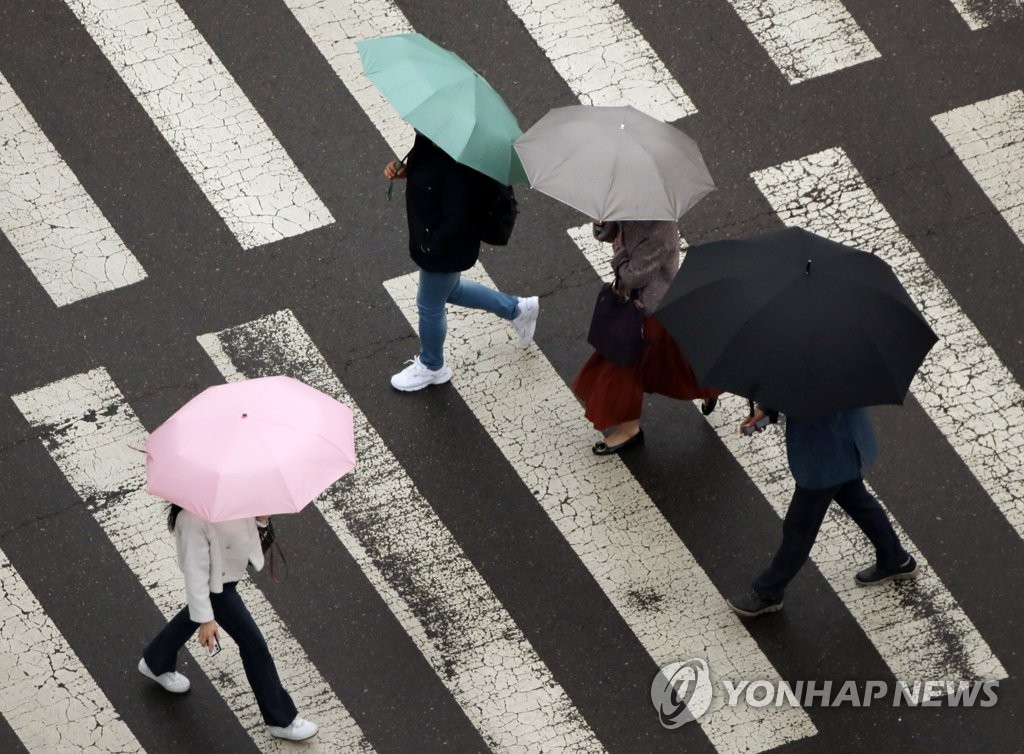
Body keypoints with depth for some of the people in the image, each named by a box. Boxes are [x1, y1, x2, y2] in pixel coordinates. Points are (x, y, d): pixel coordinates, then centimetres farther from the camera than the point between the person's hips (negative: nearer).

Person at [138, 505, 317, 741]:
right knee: (253, 643, 1)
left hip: (237, 561, 8)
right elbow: (195, 570, -31)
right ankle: (281, 720, 19)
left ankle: (156, 663, 59)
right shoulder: (194, 518, -39)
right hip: (216, 582, -8)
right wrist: (205, 619, -25)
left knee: (195, 612, 32)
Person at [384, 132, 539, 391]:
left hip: (444, 248, -9)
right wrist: (404, 169, -9)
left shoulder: (457, 167, -39)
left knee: (429, 305, 17)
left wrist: (429, 243, -18)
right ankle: (517, 309, 50)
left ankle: (431, 367, 46)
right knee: (449, 290, 32)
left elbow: (456, 222, -33)